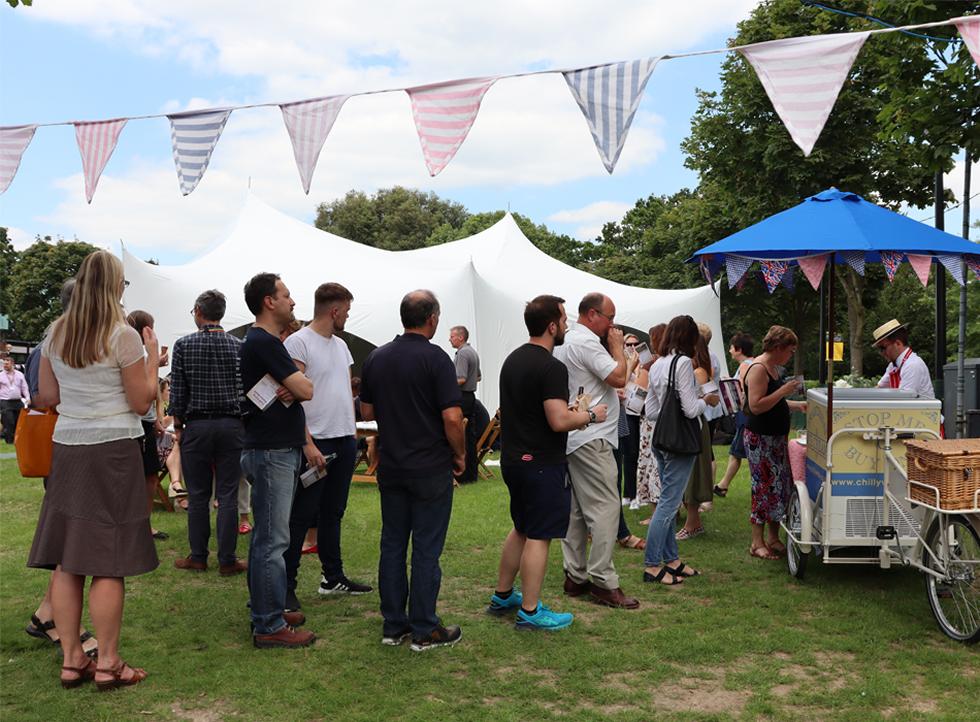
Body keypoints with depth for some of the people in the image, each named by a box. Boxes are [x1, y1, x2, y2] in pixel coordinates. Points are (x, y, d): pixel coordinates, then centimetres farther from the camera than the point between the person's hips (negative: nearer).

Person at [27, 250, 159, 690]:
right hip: (112, 450, -6)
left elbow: (48, 397, 12)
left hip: (66, 449, 6)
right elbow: (141, 402, -6)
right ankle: (107, 665, 7)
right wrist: (153, 355, 3)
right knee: (108, 563, 0)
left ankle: (71, 661, 17)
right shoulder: (123, 336, -10)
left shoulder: (56, 332, 6)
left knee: (66, 561, 9)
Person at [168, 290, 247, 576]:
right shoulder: (238, 346, 2)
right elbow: (246, 389, 2)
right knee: (227, 495, 3)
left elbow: (177, 391, -3)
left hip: (196, 426, -1)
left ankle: (198, 557, 14)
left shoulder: (183, 345, -3)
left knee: (198, 496, 7)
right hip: (232, 426, 1)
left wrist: (178, 426, 8)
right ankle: (227, 560, 5)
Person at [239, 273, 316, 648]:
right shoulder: (263, 343, -16)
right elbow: (307, 389, -19)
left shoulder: (265, 342, 17)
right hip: (271, 452, -11)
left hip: (277, 450, 11)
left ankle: (267, 611, 25)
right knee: (272, 540, -7)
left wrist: (290, 389, -9)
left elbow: (300, 389, 13)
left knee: (266, 536, 16)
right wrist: (296, 382, 2)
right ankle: (269, 626, -2)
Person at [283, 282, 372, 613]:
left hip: (345, 440, 8)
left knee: (332, 512, 16)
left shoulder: (340, 345, 16)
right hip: (316, 443, -8)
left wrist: (352, 432, 13)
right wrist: (308, 444, -22)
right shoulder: (298, 342, -11)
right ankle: (286, 586, 3)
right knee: (302, 516, -4)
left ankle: (333, 578, 25)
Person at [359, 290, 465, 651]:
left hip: (390, 468, 6)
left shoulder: (376, 358, 5)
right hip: (430, 469, -6)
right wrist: (460, 455, -3)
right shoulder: (435, 358, -14)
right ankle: (425, 631, 8)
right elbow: (452, 417, -18)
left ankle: (393, 625, 19)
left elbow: (366, 411, 12)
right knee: (426, 549, 1)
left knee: (392, 545, 12)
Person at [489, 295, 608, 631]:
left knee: (521, 529, 21)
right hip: (541, 464, -9)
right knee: (539, 537, -1)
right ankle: (530, 612, 6)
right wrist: (590, 415, -8)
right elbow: (559, 421, -26)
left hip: (513, 459, 9)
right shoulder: (551, 367, -19)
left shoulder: (512, 359, 11)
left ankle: (502, 596, 30)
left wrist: (569, 412, 17)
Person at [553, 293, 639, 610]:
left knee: (576, 509, 12)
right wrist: (617, 346, -4)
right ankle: (603, 581, -7)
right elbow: (619, 377, -17)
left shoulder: (565, 342, 18)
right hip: (591, 438, -11)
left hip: (571, 438, 11)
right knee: (605, 507, -9)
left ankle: (575, 575, 17)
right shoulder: (586, 342, -14)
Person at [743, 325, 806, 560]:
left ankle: (773, 537, 20)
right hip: (760, 438, -10)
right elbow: (756, 406, -24)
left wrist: (797, 405, 16)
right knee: (765, 487, -5)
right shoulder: (758, 369, -16)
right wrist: (783, 391, -21)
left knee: (782, 486, 11)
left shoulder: (773, 368, 15)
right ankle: (757, 543, 3)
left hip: (776, 437, 10)